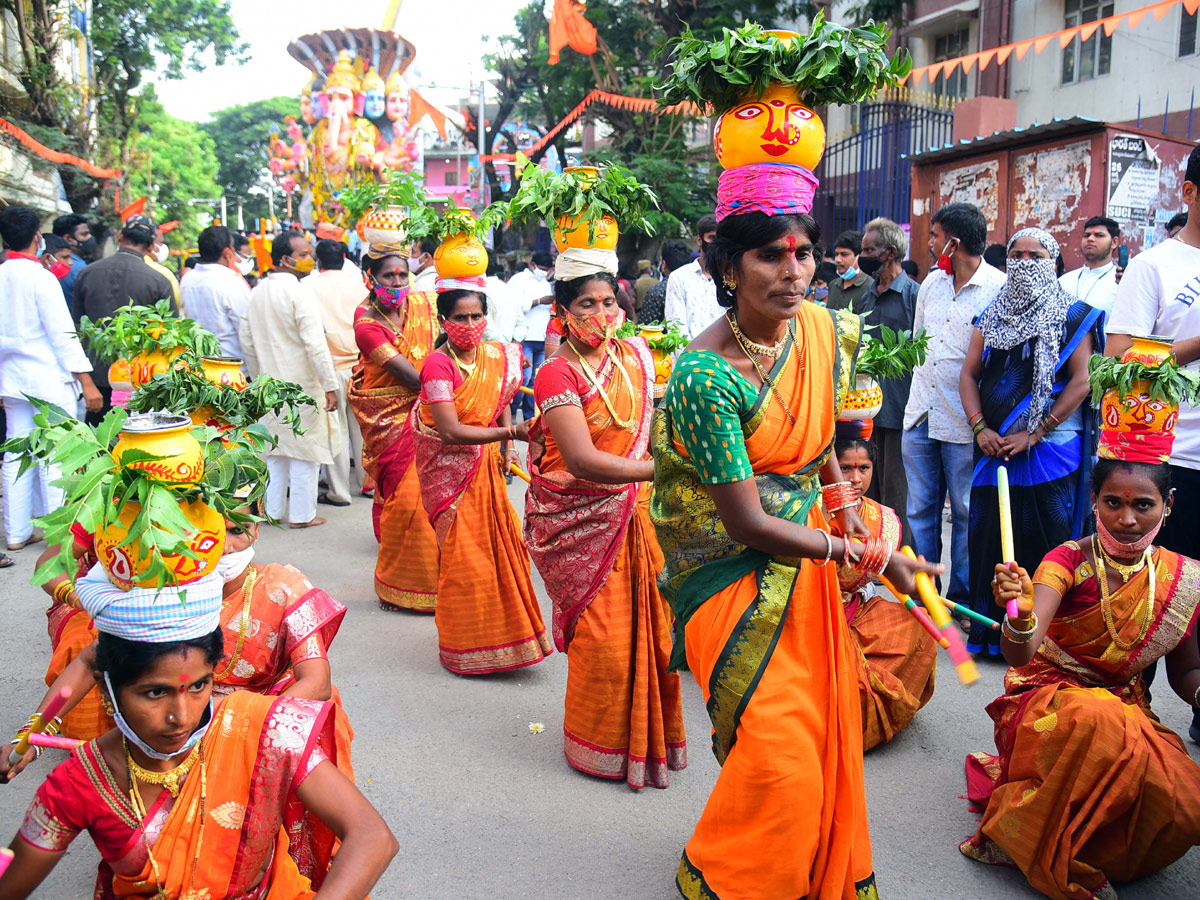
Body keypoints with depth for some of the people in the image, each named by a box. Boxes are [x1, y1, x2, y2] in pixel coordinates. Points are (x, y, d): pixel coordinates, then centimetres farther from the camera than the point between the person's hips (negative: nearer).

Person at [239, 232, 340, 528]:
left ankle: (272, 509, 24)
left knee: (274, 450, 16)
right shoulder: (300, 293, -15)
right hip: (302, 384, -7)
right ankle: (302, 514, 8)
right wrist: (330, 386, -18)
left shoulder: (256, 293, 7)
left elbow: (247, 342, 12)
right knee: (304, 450, 2)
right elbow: (315, 344, -20)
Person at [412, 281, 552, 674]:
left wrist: (507, 446, 6)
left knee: (503, 545, 9)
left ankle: (504, 632, 29)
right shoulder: (438, 364, -20)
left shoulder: (495, 357, 0)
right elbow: (450, 431, -28)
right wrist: (512, 431, -33)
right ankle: (467, 649, 17)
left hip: (485, 464, 6)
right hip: (450, 469, -6)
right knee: (464, 557, 0)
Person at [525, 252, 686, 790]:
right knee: (603, 639, 1)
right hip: (578, 523, -5)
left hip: (634, 513, 6)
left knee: (654, 626, 6)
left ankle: (652, 736, 28)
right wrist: (665, 469, -29)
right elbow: (583, 461, -26)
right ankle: (604, 748, 24)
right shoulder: (557, 374, -14)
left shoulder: (636, 356, 6)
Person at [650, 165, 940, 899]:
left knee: (826, 725, 13)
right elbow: (748, 523, -23)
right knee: (777, 750, -4)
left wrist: (843, 498, 3)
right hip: (736, 571, -6)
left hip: (807, 554, 7)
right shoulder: (706, 375, -25)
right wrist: (867, 557, -16)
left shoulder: (824, 329, -4)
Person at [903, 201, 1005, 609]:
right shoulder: (931, 281, 11)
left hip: (964, 422, -6)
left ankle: (962, 598, 19)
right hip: (921, 413, 6)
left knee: (966, 512, 6)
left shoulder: (1000, 288, -9)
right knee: (920, 508, 11)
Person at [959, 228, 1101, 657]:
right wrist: (980, 428, -4)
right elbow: (969, 374, 11)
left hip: (1049, 449, -4)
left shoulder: (1073, 316, 1)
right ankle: (989, 629, 16)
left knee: (1043, 542, -2)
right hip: (993, 447, 4)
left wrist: (1033, 435, -13)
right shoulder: (993, 315, 14)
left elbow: (1081, 381, -7)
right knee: (987, 538, 5)